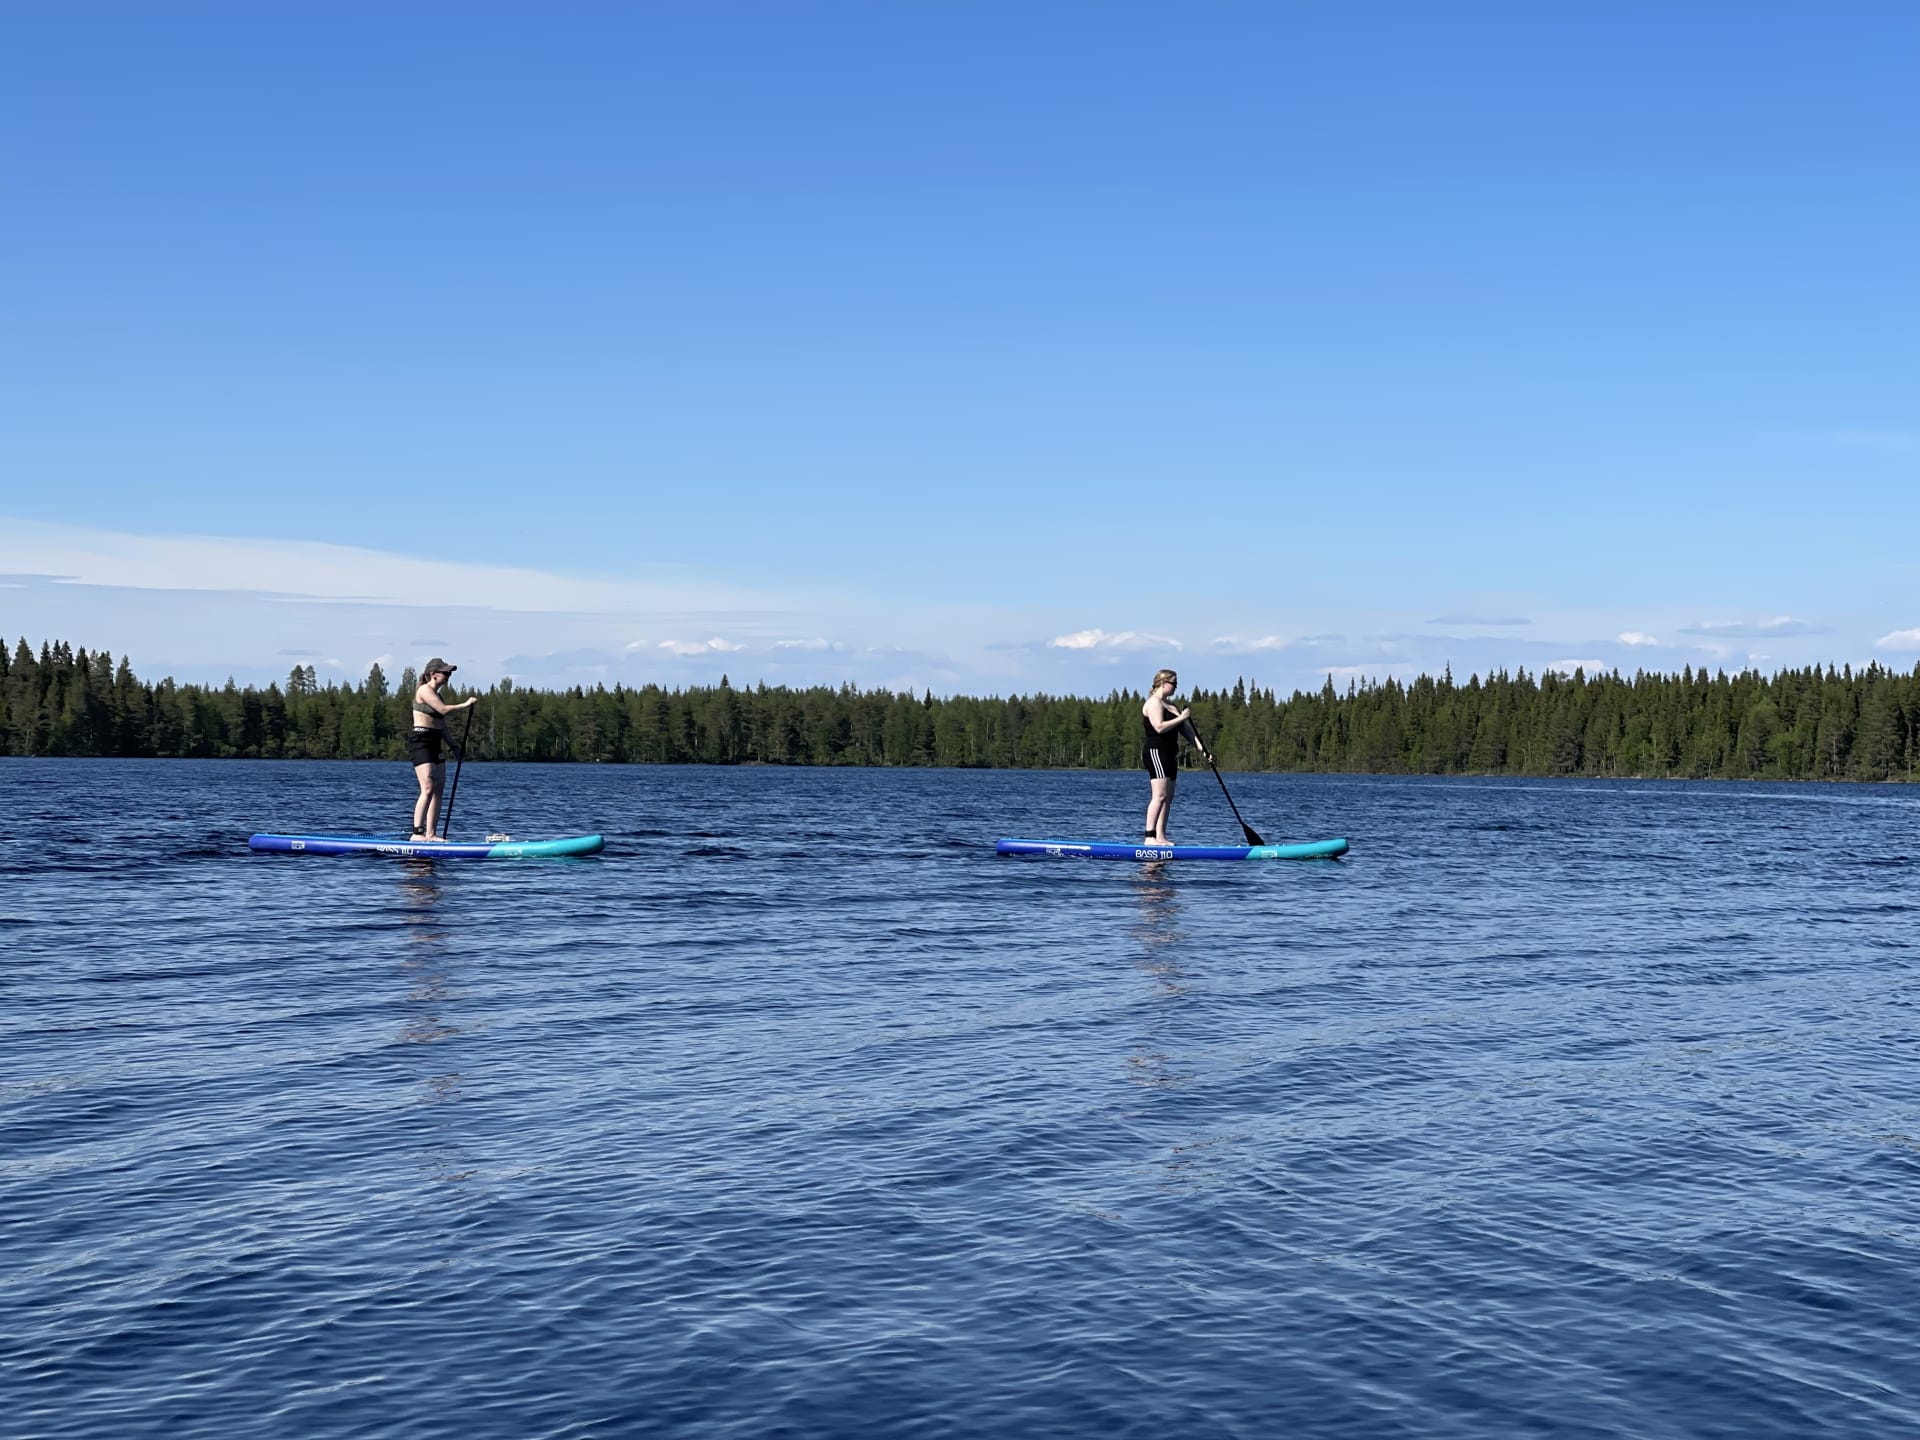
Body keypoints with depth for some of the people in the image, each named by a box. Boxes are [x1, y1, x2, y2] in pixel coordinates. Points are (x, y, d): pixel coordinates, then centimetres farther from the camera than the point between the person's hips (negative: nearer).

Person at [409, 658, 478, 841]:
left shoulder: (436, 694, 20)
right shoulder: (424, 690, -7)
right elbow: (444, 710, -17)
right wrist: (465, 704, -6)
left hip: (434, 744, 10)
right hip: (420, 741, -10)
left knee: (438, 790, 5)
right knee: (428, 789, -18)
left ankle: (430, 834, 6)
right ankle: (417, 833, -21)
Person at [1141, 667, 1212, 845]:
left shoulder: (1170, 704, 21)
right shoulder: (1154, 703, -9)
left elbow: (1186, 729, 17)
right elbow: (1159, 727, -23)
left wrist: (1201, 749, 10)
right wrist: (1181, 718, -15)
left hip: (1169, 755, 10)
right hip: (1156, 752, -10)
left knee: (1168, 797, 6)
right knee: (1160, 795, -16)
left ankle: (1161, 837, 6)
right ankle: (1150, 836, -19)